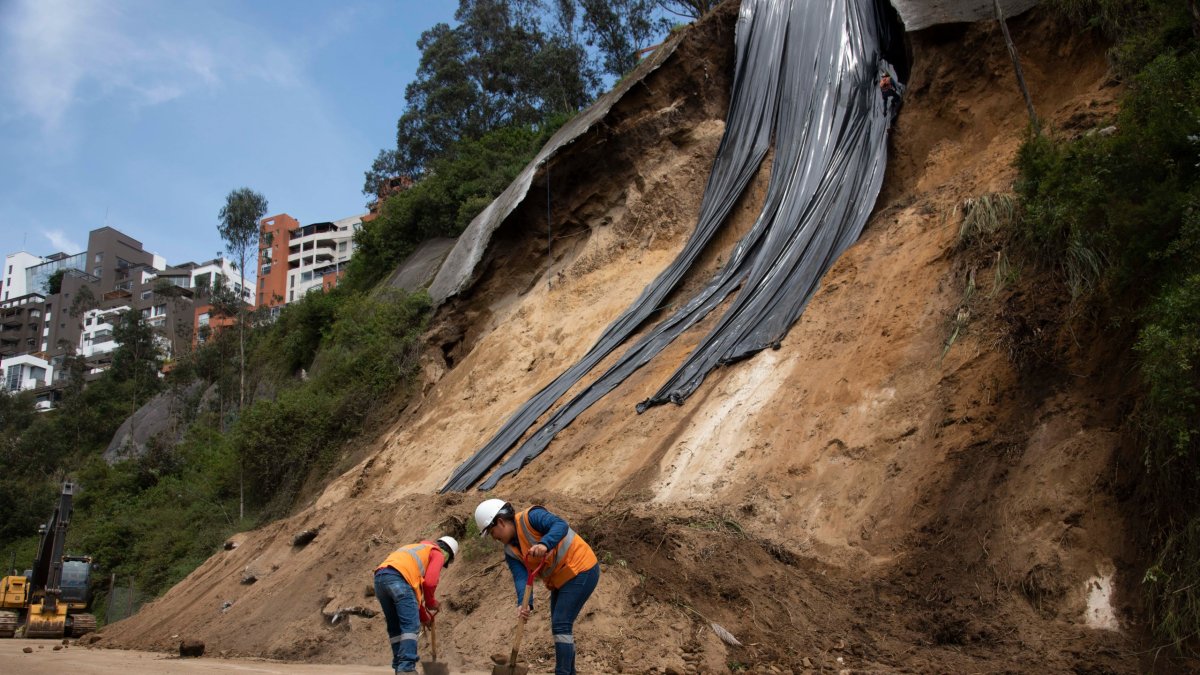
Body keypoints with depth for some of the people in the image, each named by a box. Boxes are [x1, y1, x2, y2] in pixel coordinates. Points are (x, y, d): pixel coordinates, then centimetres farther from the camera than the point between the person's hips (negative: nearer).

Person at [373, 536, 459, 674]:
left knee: (395, 627, 15)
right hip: (398, 577, -8)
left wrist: (424, 615, 43)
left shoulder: (417, 549, 39)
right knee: (411, 626, -7)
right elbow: (429, 582, 0)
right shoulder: (438, 553, 16)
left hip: (380, 577, 8)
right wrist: (431, 603, 18)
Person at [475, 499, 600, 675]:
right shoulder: (511, 551, 4)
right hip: (560, 579, 9)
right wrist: (523, 604, -30)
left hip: (581, 570, -9)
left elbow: (561, 525, -33)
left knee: (561, 625, -12)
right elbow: (521, 577, -12)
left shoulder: (531, 517, -18)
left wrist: (544, 544, -51)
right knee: (560, 626, 15)